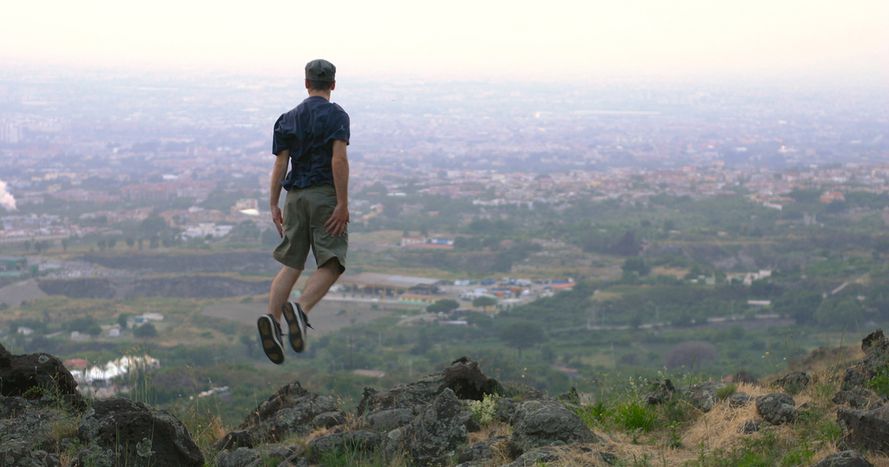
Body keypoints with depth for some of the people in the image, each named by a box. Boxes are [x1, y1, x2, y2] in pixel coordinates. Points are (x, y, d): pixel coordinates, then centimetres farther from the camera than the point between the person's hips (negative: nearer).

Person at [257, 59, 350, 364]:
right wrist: (343, 204, -16)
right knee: (331, 264, -4)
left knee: (291, 264, 7)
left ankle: (272, 318, -14)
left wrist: (273, 205, 8)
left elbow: (280, 163, 7)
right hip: (325, 195, -5)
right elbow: (339, 159, -14)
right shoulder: (336, 115, -2)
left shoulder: (289, 118, 13)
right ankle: (300, 310, -27)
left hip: (295, 196, 5)